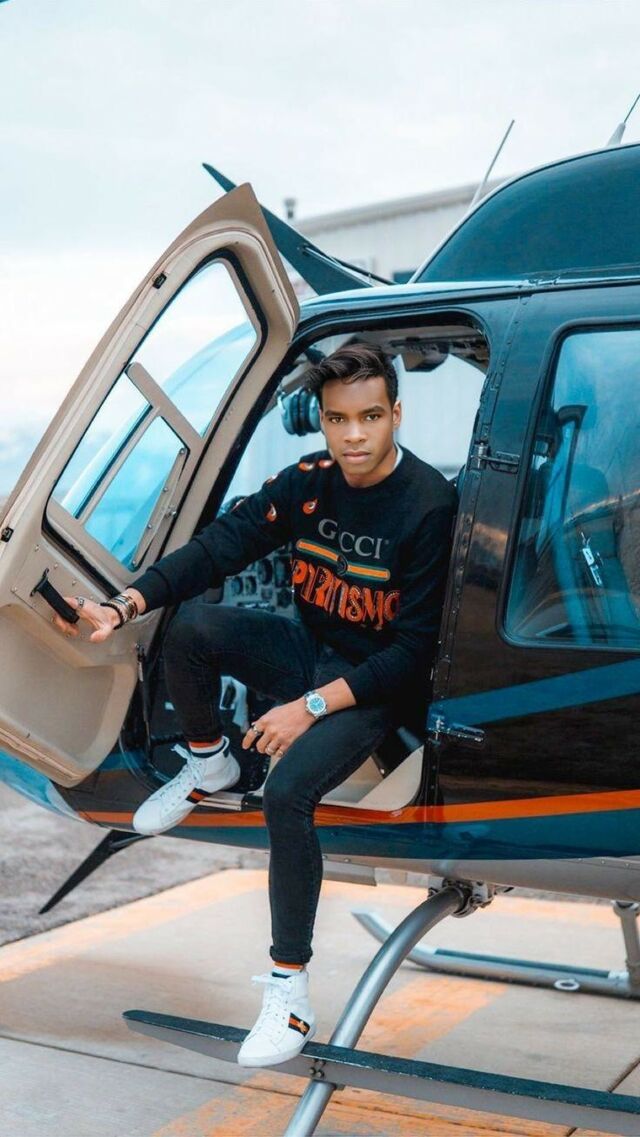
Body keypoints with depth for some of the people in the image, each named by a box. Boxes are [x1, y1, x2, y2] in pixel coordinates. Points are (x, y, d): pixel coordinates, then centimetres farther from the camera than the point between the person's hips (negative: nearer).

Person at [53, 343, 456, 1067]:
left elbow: (415, 649, -21)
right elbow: (219, 546, -8)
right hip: (308, 648, 5)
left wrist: (313, 706, -26)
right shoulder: (308, 482, -5)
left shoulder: (429, 508, -21)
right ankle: (209, 766, 8)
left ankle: (290, 988, -17)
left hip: (376, 683, -5)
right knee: (191, 625, -20)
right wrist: (124, 606, -22)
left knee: (287, 791, -29)